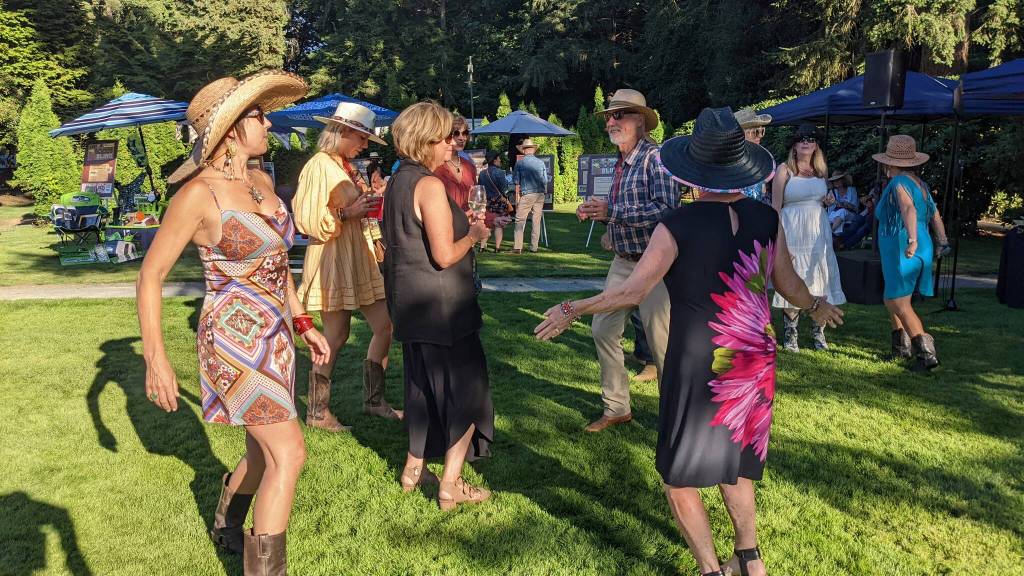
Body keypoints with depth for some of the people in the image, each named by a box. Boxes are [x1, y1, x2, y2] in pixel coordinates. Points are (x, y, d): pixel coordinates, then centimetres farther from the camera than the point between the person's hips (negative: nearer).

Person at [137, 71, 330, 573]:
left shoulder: (262, 181, 5)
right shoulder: (198, 194, -16)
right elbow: (150, 275, -10)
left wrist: (302, 323, 17)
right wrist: (155, 357, -14)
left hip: (273, 337, 8)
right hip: (234, 340, -8)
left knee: (264, 453, 19)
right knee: (288, 453, -12)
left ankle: (226, 528, 46)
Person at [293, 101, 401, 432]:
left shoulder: (346, 167, 16)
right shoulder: (319, 166, -12)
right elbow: (308, 221, -18)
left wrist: (367, 206, 11)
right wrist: (348, 213, -20)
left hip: (359, 260, 9)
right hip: (332, 260, -9)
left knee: (385, 326, 6)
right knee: (336, 338, -2)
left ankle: (373, 399, 19)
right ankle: (317, 413, 12)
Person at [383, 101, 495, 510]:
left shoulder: (398, 182, 10)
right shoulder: (429, 185, -19)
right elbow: (445, 255, -23)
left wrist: (461, 223, 16)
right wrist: (473, 235, -6)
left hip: (410, 303, 9)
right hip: (441, 305, -9)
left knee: (425, 385, 22)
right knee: (465, 389, 3)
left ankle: (414, 469, 34)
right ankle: (451, 487, 9)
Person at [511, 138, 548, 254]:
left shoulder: (520, 163, -2)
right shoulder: (541, 163, 5)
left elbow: (517, 183, -1)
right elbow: (545, 181, 10)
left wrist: (517, 198, 4)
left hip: (526, 194, -3)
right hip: (540, 194, 4)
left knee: (520, 220, -1)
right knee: (536, 221, 8)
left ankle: (517, 247, -7)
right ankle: (534, 246, 12)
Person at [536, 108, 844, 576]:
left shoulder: (679, 225, -16)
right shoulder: (766, 218, -2)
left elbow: (631, 292, -15)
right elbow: (789, 284, 9)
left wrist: (571, 310, -2)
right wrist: (817, 306, 30)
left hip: (699, 366, -6)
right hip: (754, 362, 6)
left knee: (679, 475, 11)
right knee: (734, 461, 25)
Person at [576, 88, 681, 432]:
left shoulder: (655, 157, -14)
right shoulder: (621, 162, 12)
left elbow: (666, 208, -26)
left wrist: (611, 211, -24)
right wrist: (596, 211, 3)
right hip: (623, 260, 9)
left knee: (661, 340, -1)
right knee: (603, 329, 10)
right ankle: (616, 408, 24)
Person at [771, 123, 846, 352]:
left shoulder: (820, 170, 12)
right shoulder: (784, 170, -3)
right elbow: (776, 207, -6)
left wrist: (827, 201, 4)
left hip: (818, 233, 5)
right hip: (793, 232, -5)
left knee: (820, 282, 5)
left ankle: (818, 331, 17)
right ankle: (790, 333, 9)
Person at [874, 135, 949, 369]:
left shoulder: (899, 182, -13)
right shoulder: (920, 183, 13)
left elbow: (908, 208, -32)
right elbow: (935, 216, 21)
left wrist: (912, 240, -45)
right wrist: (942, 242, 32)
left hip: (902, 251, -9)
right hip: (923, 249, 9)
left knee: (900, 304, -6)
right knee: (891, 300, 20)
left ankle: (927, 354, -10)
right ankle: (901, 347, 27)